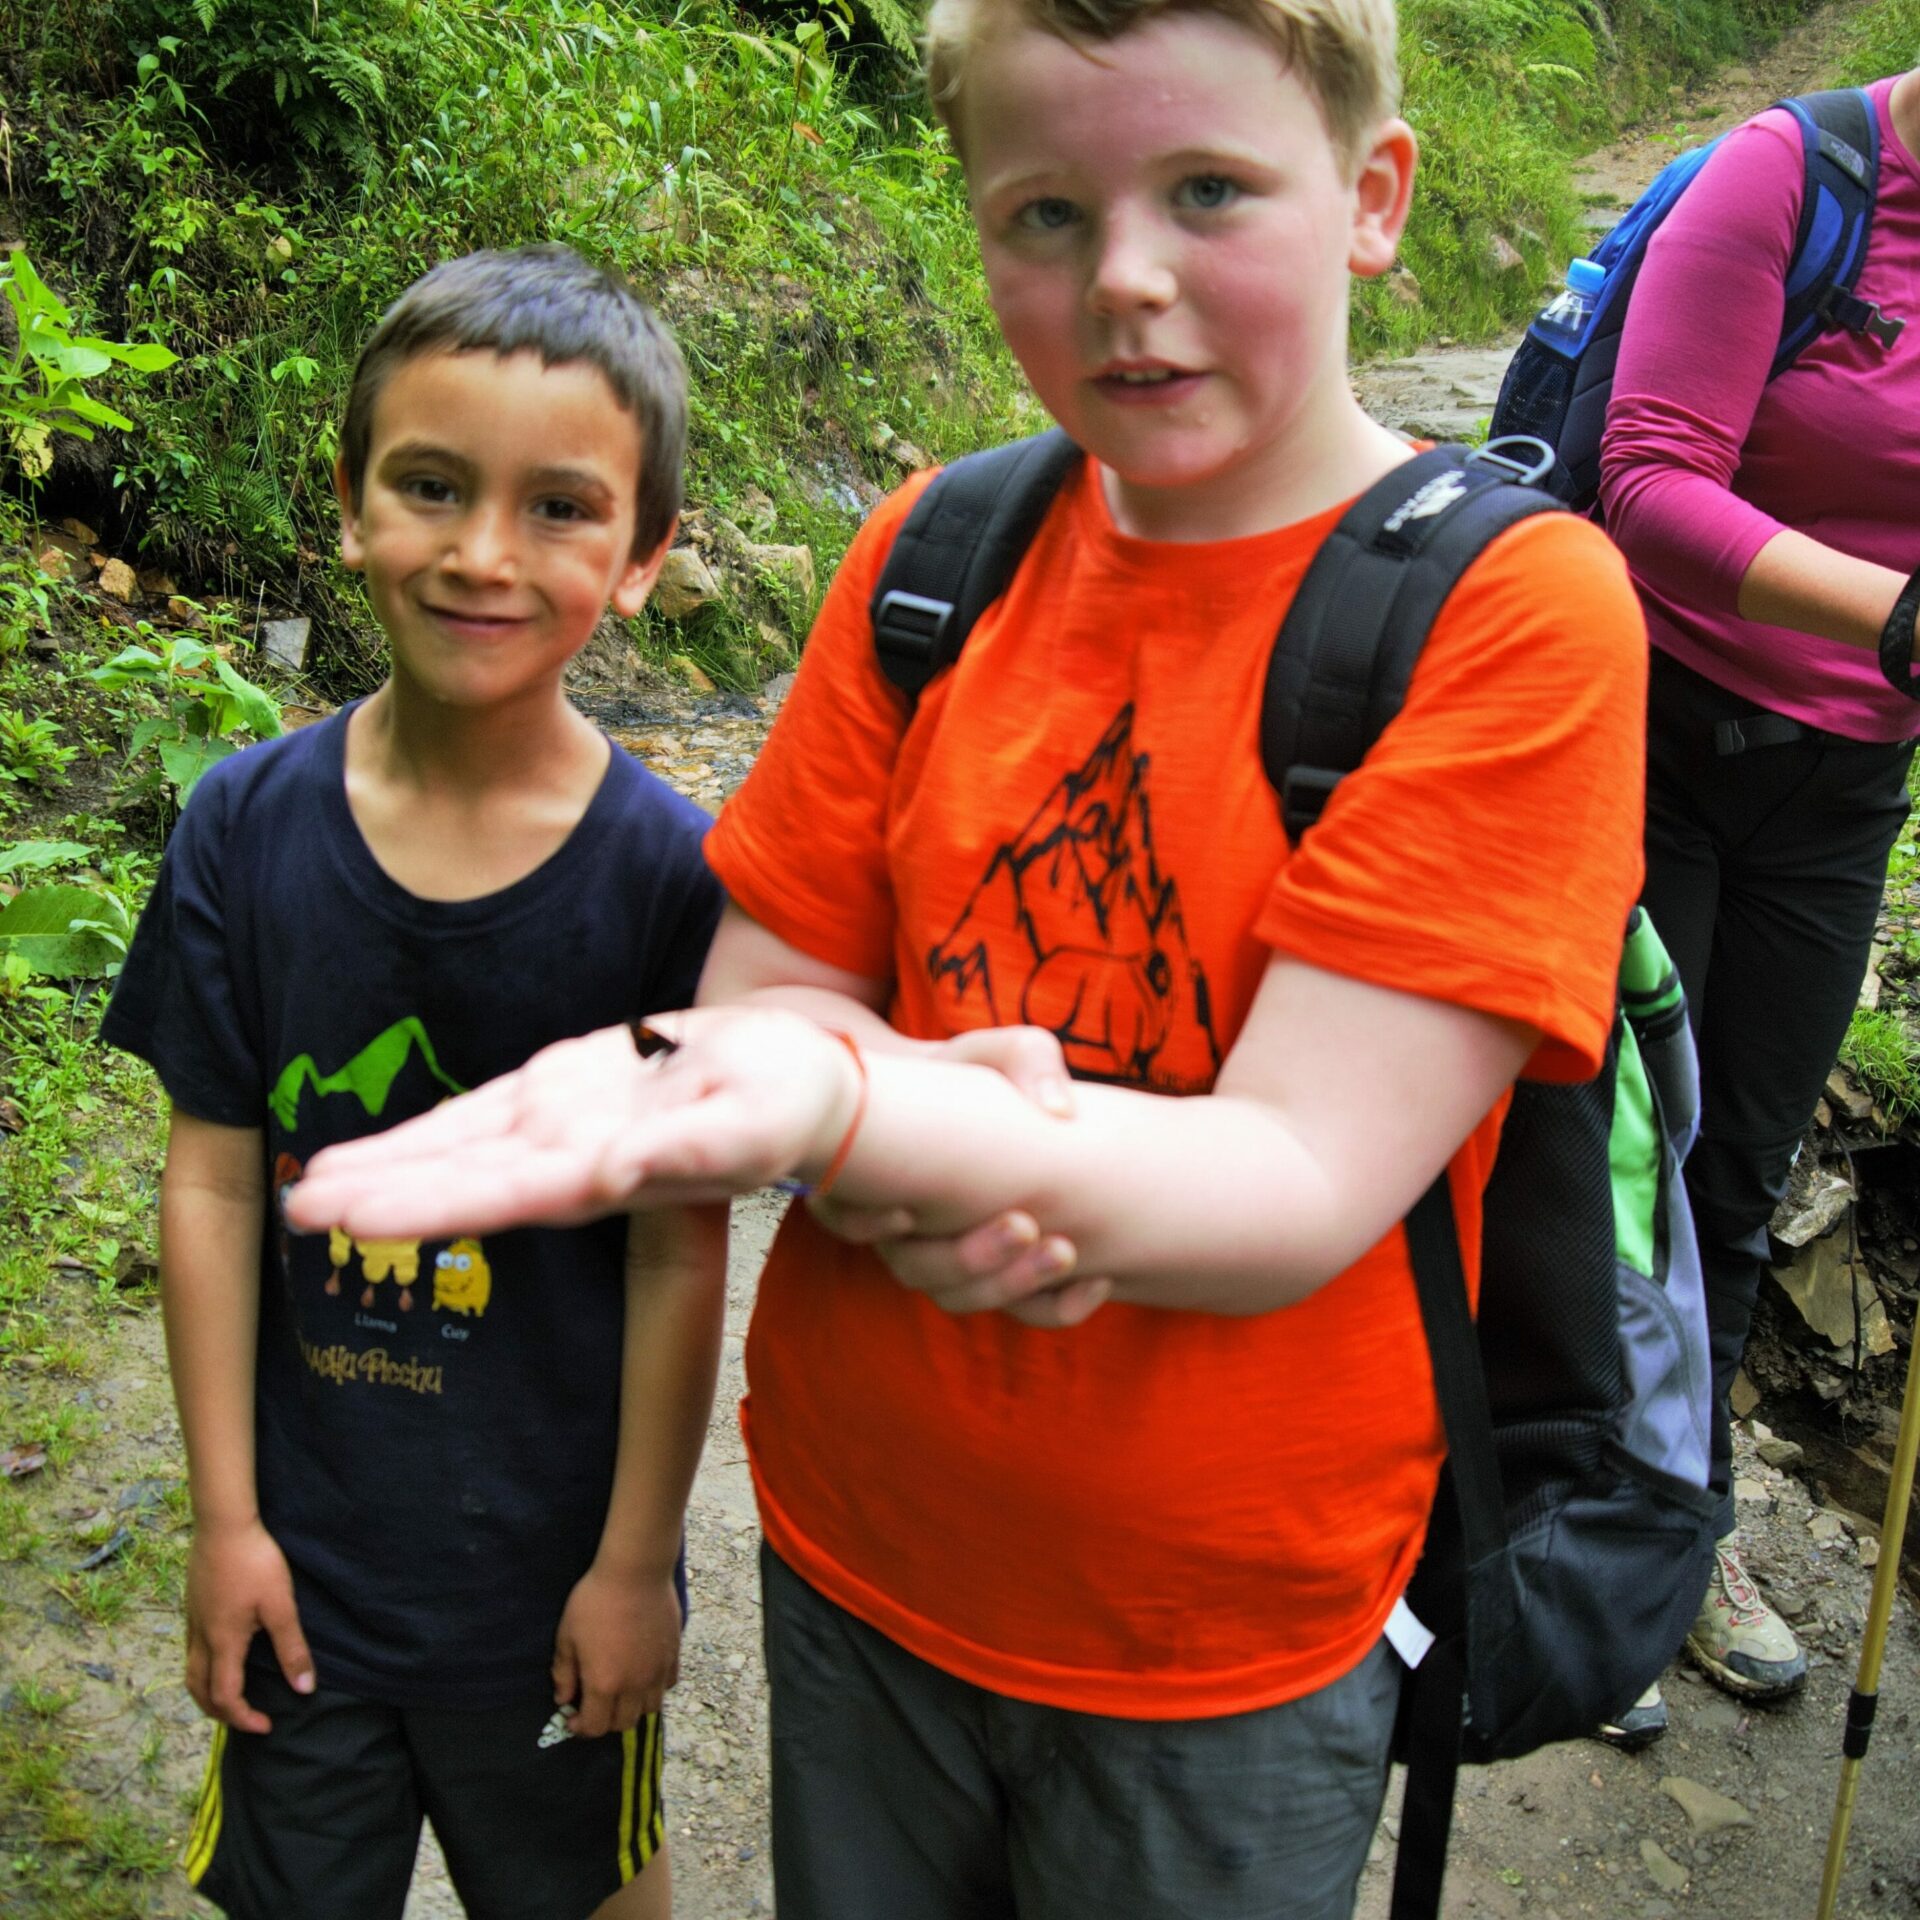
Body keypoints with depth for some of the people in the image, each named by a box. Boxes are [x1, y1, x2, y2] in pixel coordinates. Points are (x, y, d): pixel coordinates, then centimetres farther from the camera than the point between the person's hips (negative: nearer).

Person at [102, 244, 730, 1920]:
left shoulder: (669, 873, -19)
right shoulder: (248, 827, -11)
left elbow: (679, 1253, -13)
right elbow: (215, 1183, -5)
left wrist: (637, 1560, -7)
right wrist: (225, 1514, -1)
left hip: (556, 1557, -2)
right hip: (301, 1544, 2)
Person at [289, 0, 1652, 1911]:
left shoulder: (1516, 607, -18)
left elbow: (1302, 1183, -25)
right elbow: (765, 989, -2)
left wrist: (838, 1100, -42)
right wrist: (908, 1169, -25)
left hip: (1228, 1635, -3)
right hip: (852, 1543, 4)